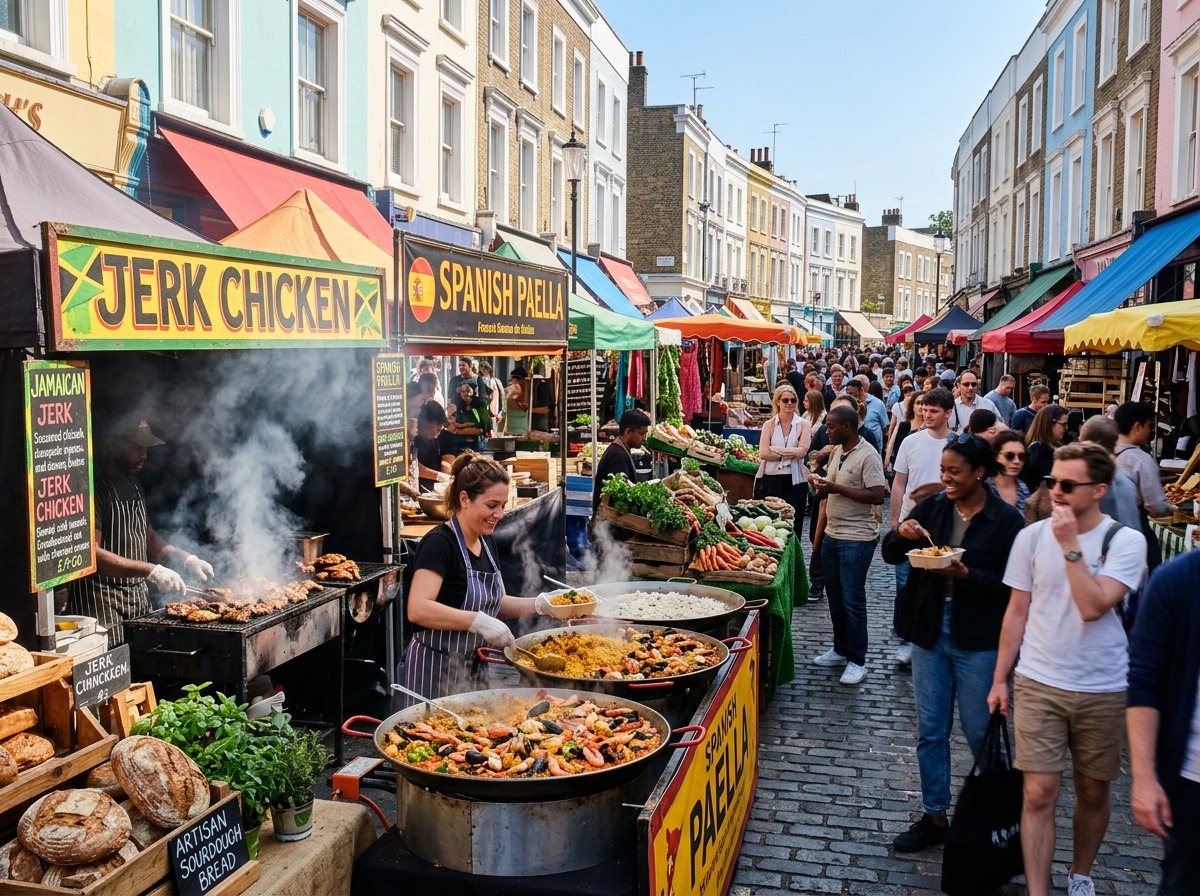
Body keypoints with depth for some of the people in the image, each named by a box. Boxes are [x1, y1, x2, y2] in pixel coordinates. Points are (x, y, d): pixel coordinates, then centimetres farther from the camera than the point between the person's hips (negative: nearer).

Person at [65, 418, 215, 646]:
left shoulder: (132, 484, 15)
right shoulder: (92, 487, -14)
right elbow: (91, 553, -22)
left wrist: (186, 560, 7)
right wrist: (151, 571, -24)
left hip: (139, 599, 8)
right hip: (101, 604, -8)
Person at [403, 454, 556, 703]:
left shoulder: (487, 542, 8)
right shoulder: (439, 544, -18)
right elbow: (417, 609, -29)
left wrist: (538, 604, -2)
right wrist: (478, 621, -33)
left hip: (475, 669, 8)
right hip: (436, 670, -8)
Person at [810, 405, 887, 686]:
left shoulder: (868, 456, -15)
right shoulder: (837, 452, 10)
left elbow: (878, 495, -23)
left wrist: (836, 488, -23)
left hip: (857, 539, -8)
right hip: (832, 536, 8)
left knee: (852, 600, -2)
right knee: (835, 597, 15)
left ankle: (857, 661, 9)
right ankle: (840, 650, 29)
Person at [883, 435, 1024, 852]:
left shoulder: (1006, 520, -10)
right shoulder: (932, 507, 2)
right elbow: (890, 554, 7)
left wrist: (965, 574, -24)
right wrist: (901, 534, -13)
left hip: (978, 641, -4)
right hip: (931, 632, 5)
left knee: (981, 733, 6)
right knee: (930, 731, 12)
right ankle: (934, 816, 26)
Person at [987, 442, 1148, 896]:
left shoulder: (1125, 541, -9)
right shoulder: (1032, 536, -2)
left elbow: (1092, 607, -22)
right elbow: (1017, 612, 5)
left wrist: (1070, 545, -22)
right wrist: (999, 679, 7)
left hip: (1102, 690, 0)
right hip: (1038, 685, 1)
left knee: (1093, 792, 15)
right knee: (1039, 794, -3)